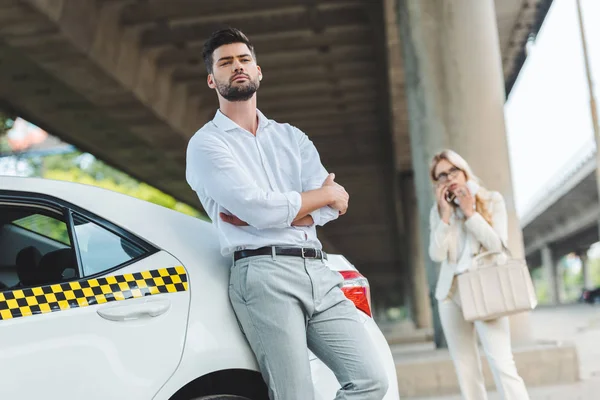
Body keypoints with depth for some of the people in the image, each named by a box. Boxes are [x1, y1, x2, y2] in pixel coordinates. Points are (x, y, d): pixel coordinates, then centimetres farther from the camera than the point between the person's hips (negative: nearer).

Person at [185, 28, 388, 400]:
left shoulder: (292, 137, 21)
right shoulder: (206, 143, 4)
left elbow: (330, 209, 6)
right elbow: (260, 208, -11)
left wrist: (277, 212, -10)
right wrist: (327, 193, 2)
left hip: (318, 271, 5)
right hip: (264, 274, -5)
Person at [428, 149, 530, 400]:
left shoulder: (492, 200, 4)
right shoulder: (438, 211, 9)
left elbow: (498, 245, -6)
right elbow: (437, 255, -3)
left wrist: (470, 212, -8)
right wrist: (446, 214, -8)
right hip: (450, 292, 3)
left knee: (502, 364, -15)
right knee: (465, 368, 5)